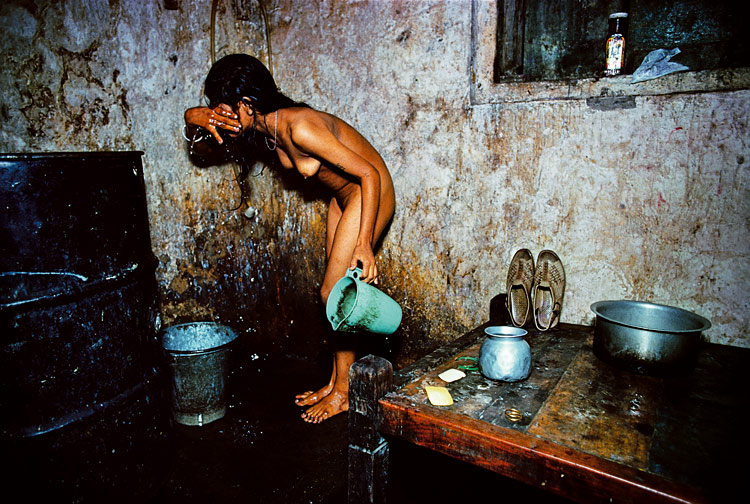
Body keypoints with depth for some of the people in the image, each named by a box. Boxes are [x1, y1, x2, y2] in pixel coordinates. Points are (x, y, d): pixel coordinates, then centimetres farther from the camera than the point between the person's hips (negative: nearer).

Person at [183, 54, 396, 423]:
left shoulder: (299, 127, -30)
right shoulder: (262, 130, -5)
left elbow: (369, 174, -29)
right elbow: (191, 117, 9)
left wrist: (363, 244, -33)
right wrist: (198, 118, -17)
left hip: (371, 194, -8)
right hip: (343, 197, 9)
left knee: (334, 293, -6)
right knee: (336, 292, 10)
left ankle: (343, 394, 12)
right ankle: (336, 381, 26)